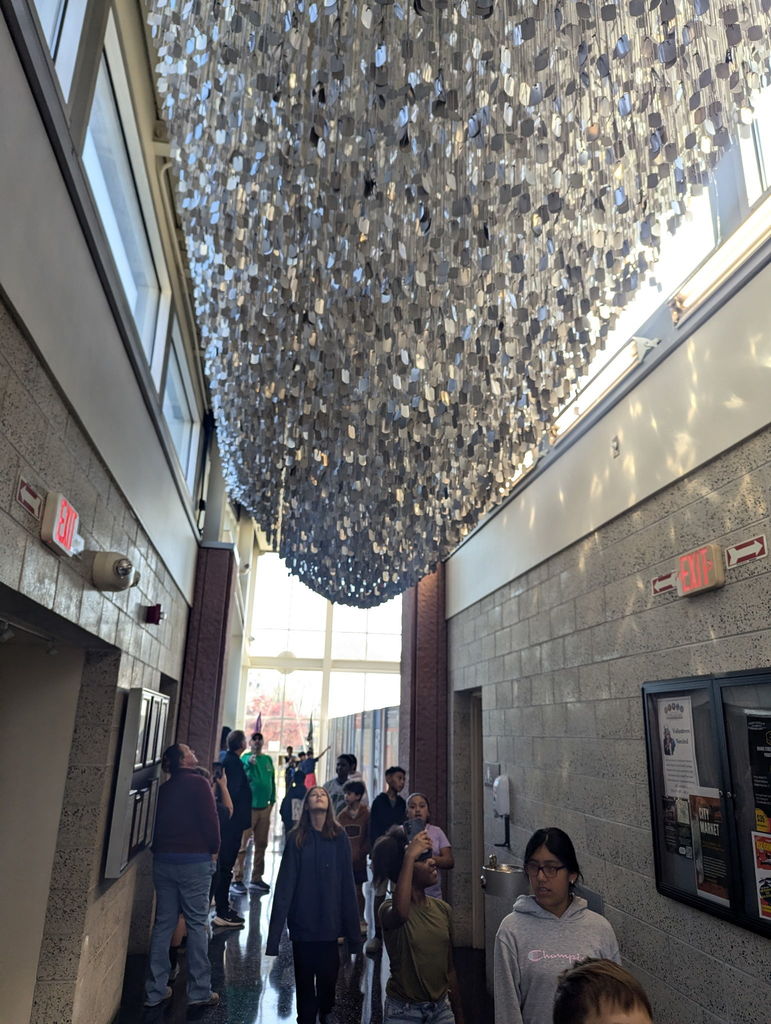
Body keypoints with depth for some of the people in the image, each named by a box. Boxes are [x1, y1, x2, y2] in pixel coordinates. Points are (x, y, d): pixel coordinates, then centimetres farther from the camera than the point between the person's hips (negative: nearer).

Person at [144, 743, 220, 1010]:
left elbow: (159, 821, 14)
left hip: (163, 859, 6)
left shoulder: (164, 788, 11)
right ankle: (199, 991, 7)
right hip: (194, 860, -6)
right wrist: (214, 849, 0)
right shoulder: (198, 783, -10)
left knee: (163, 923, 12)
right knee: (196, 924, 2)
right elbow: (210, 818, -13)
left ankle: (155, 990, 17)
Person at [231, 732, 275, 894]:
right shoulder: (246, 757, -6)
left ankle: (256, 879, 22)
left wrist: (272, 800, 11)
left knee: (261, 844, 12)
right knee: (242, 845, -5)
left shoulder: (268, 759, 11)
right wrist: (250, 762, -53)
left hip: (264, 808, 6)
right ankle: (236, 880, 2)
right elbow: (245, 766, -30)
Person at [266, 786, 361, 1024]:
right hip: (302, 920, 0)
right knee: (304, 974, 8)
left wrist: (352, 927, -1)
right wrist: (275, 930, -9)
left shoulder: (339, 838, -1)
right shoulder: (296, 838, -3)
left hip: (329, 920, 1)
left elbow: (347, 883, 0)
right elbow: (285, 884, -6)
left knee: (328, 972, 7)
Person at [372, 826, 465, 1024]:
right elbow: (401, 913, -44)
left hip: (441, 1008, 4)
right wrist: (409, 857, -40)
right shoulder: (389, 910, -18)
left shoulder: (443, 909, -1)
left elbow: (449, 969, 8)